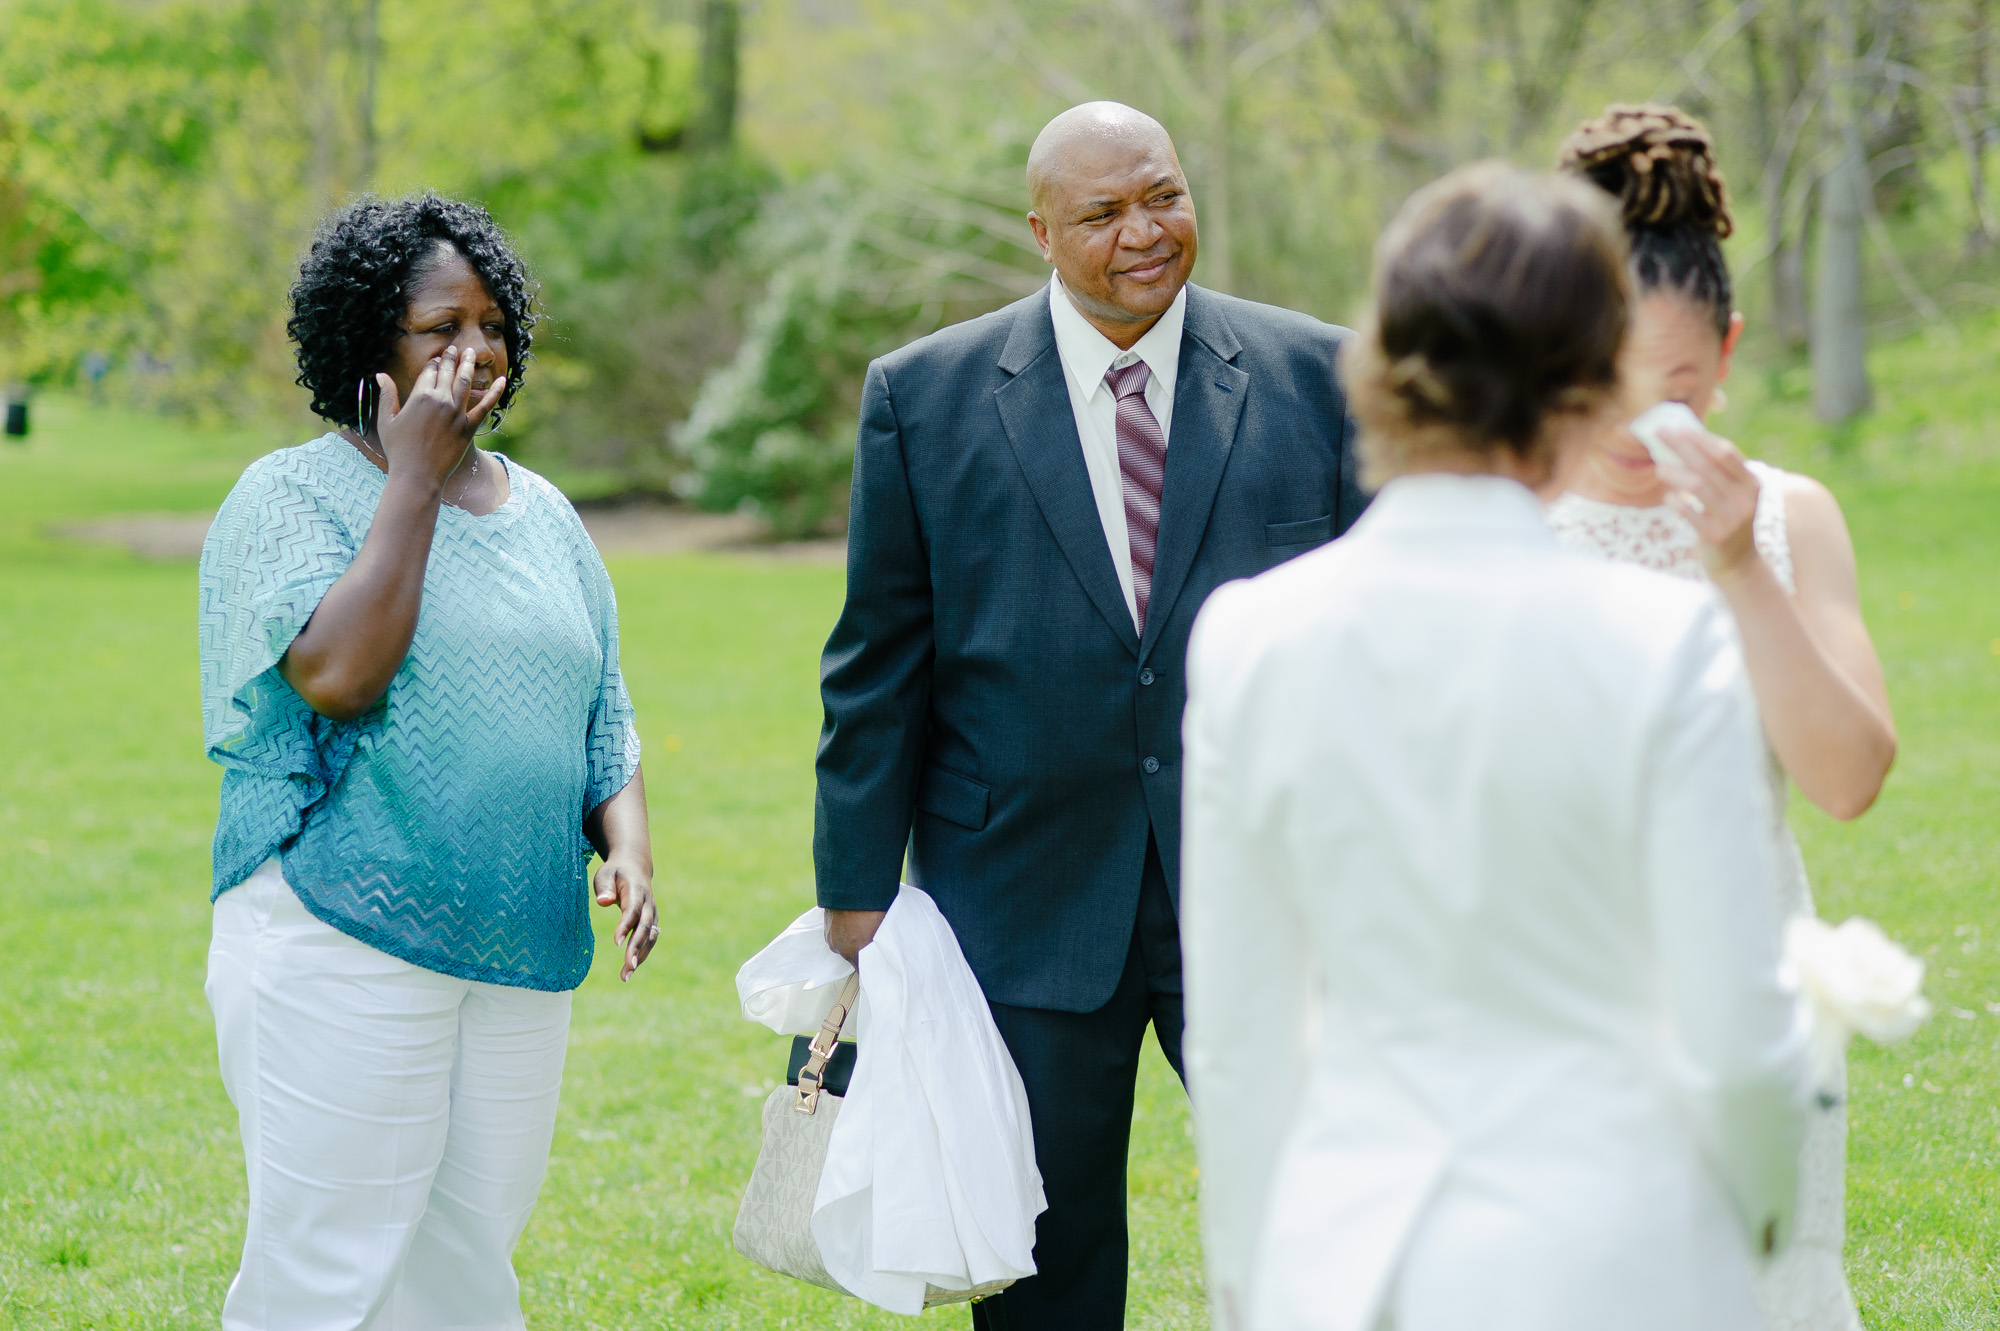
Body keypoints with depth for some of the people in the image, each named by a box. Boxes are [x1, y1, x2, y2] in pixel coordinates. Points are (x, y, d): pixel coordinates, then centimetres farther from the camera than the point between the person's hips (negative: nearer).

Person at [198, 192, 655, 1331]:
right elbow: (340, 676, -19)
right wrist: (414, 476, -12)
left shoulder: (541, 512, 15)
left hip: (525, 958, 6)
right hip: (343, 947, -6)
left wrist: (630, 848, 0)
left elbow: (603, 713, 19)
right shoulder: (292, 496, -3)